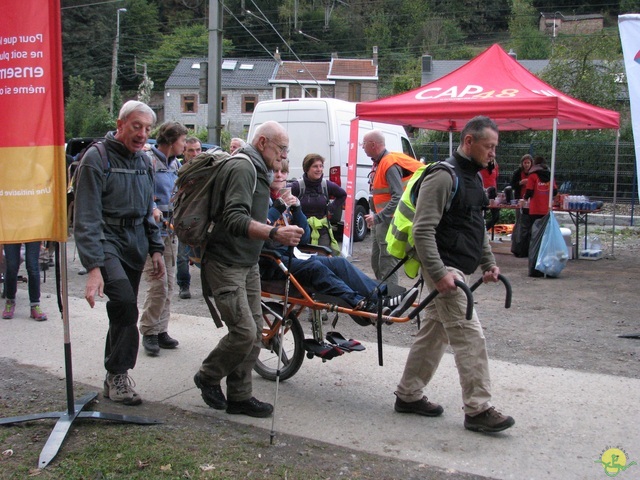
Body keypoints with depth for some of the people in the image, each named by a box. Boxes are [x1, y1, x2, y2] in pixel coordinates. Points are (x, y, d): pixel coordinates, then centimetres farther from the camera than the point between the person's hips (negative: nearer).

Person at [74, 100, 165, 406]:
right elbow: (87, 219, -18)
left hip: (135, 246, 7)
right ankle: (119, 373, -10)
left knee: (123, 310, 11)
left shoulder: (143, 160, 11)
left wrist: (156, 249, 14)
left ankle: (115, 379, 23)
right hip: (106, 242, -7)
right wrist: (93, 267, -26)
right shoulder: (97, 158, -12)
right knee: (125, 303, -24)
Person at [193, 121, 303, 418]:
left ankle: (240, 396, 18)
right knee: (244, 332, -14)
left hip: (248, 263, 10)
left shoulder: (257, 171, 17)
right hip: (225, 263, -10)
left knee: (255, 331, 9)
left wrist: (277, 233, 17)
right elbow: (235, 220, -29)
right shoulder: (242, 168, -17)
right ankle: (208, 377, 10)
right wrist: (275, 233, -41)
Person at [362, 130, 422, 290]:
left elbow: (398, 197, -25)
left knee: (387, 264, -9)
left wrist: (377, 218, -27)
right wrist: (373, 215, 13)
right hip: (380, 220, 10)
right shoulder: (378, 163, 12)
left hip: (390, 221, -10)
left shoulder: (390, 164, -18)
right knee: (376, 261, 17)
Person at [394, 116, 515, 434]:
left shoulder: (473, 177, 16)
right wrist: (439, 273, -27)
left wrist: (488, 262, 17)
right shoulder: (444, 176, -15)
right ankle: (478, 410, -3)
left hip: (459, 270, 10)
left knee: (435, 332, 15)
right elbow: (423, 231, -21)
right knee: (469, 335, -10)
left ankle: (409, 395, 25)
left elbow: (478, 226, 26)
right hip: (445, 268, -10)